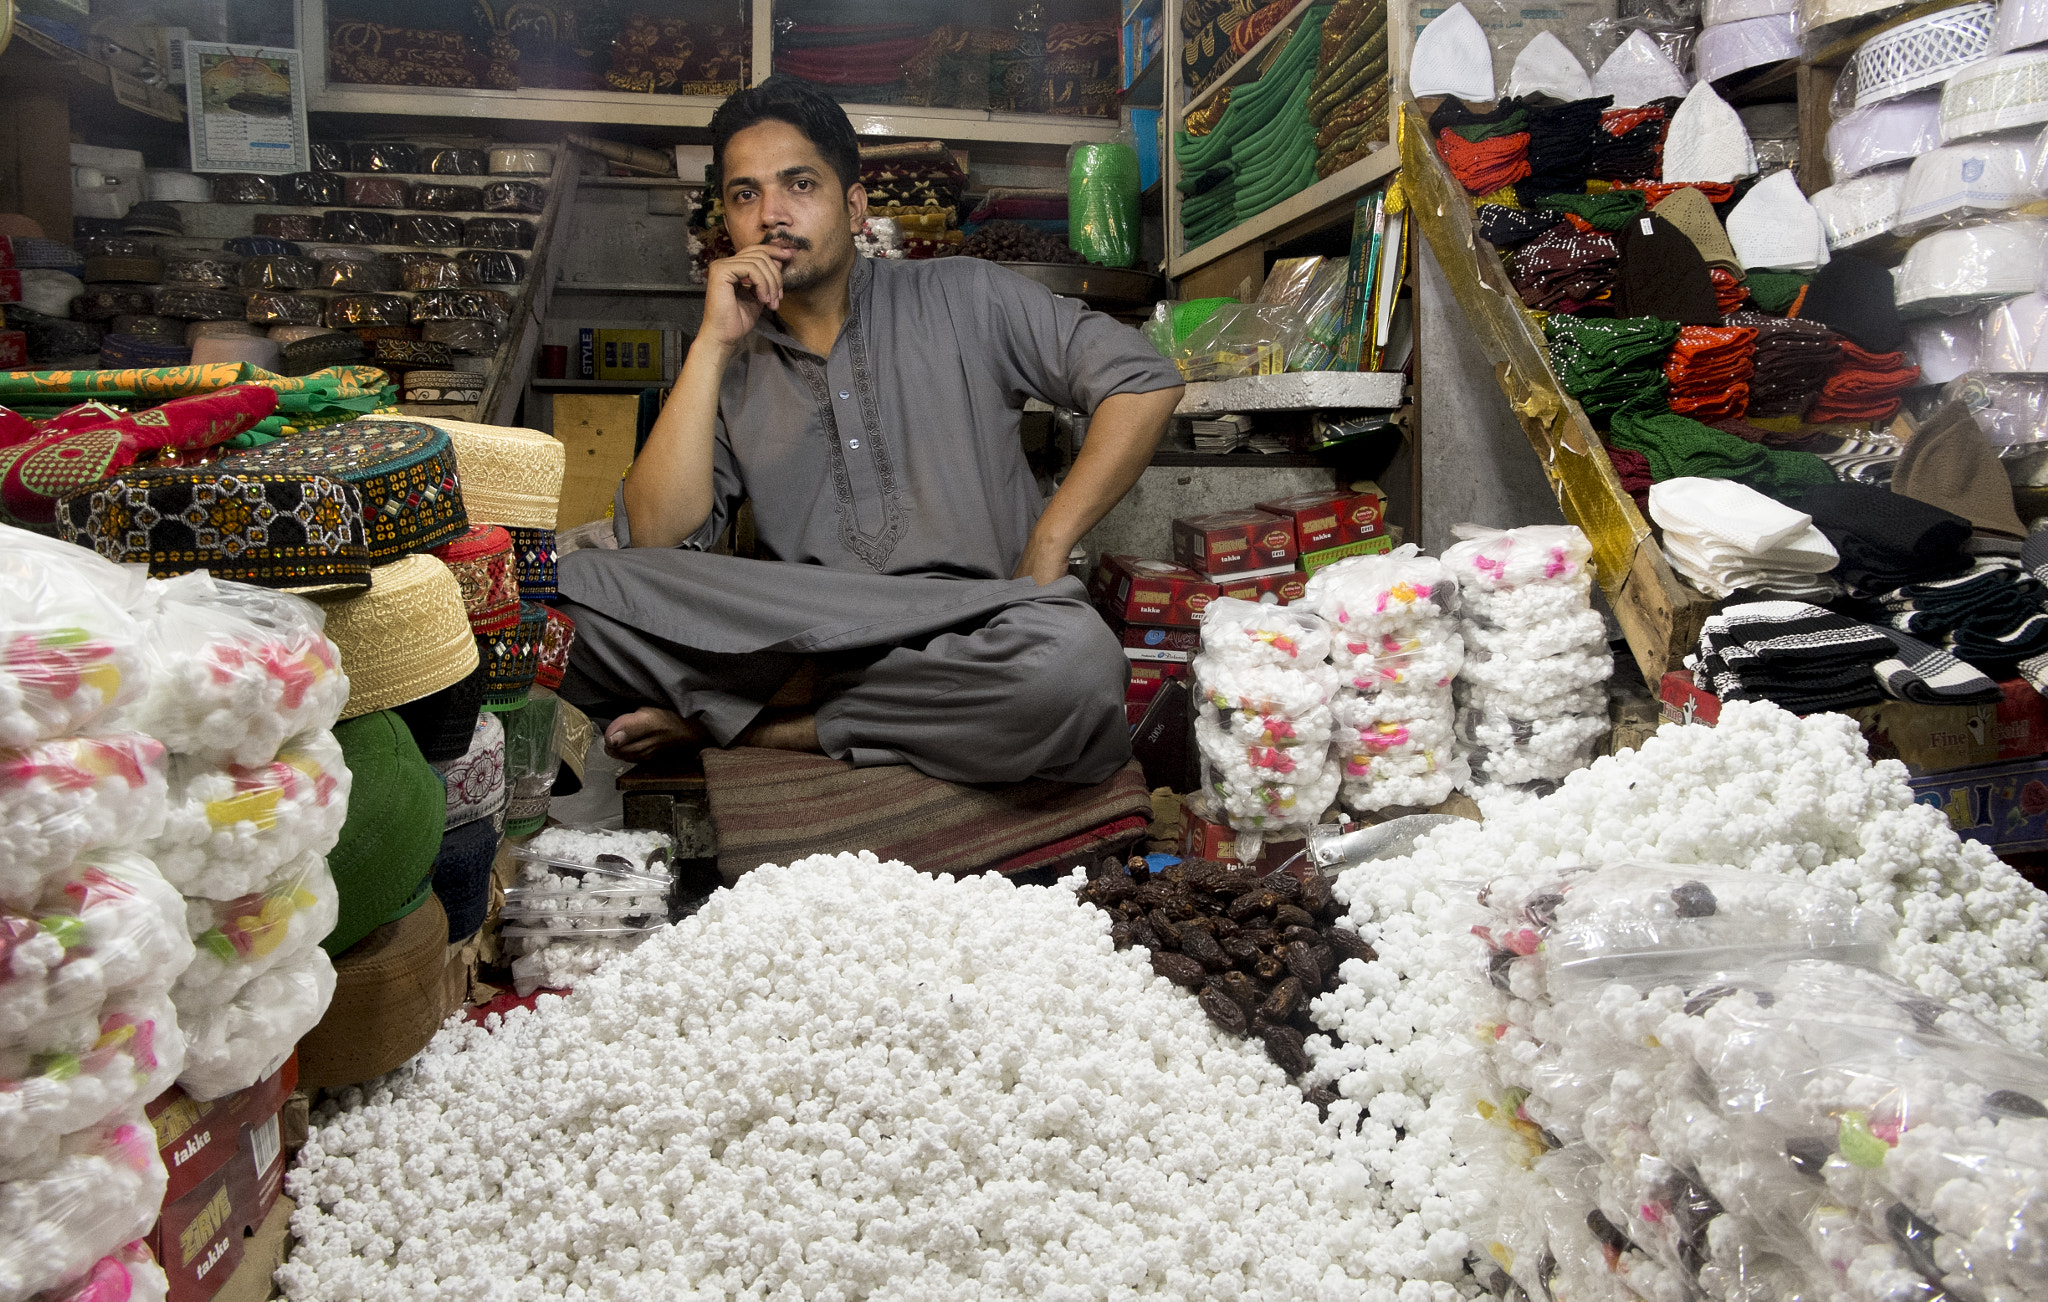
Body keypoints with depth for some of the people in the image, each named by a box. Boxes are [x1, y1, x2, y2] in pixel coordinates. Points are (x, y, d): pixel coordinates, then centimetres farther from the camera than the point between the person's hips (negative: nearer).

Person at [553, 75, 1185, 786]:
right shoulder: (730, 369, 14)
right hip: (800, 639, 0)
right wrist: (713, 342, -4)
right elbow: (656, 540, -1)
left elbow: (1146, 382, 3)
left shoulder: (964, 299, 9)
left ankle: (773, 729, -16)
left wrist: (1045, 553, -6)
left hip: (972, 654, 1)